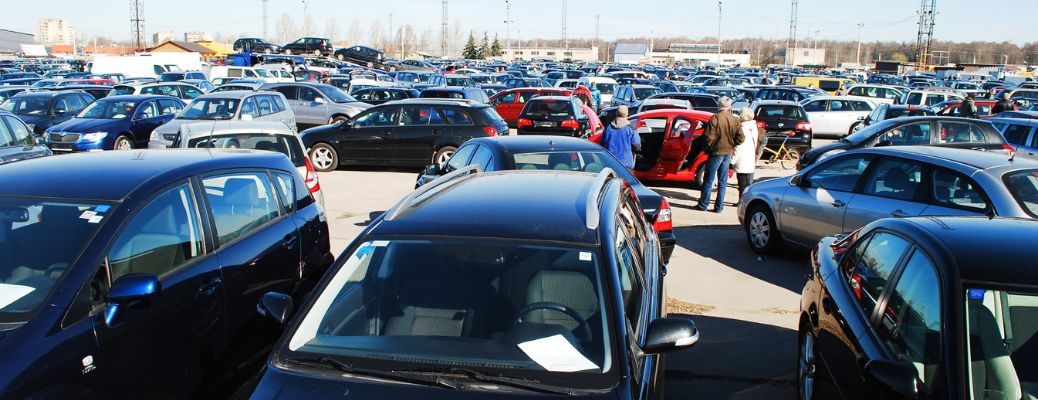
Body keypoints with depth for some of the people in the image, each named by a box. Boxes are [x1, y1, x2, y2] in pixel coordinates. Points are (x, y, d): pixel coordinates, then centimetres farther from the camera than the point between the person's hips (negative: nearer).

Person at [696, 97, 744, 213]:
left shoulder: (715, 118, -15)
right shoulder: (735, 120, -1)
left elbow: (709, 137, -17)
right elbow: (740, 138, 0)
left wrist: (707, 148, 0)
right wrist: (731, 145, 15)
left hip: (716, 152, -4)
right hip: (728, 153, 5)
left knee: (708, 180, 4)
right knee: (723, 181, 11)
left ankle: (703, 205, 9)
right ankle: (719, 206, 13)